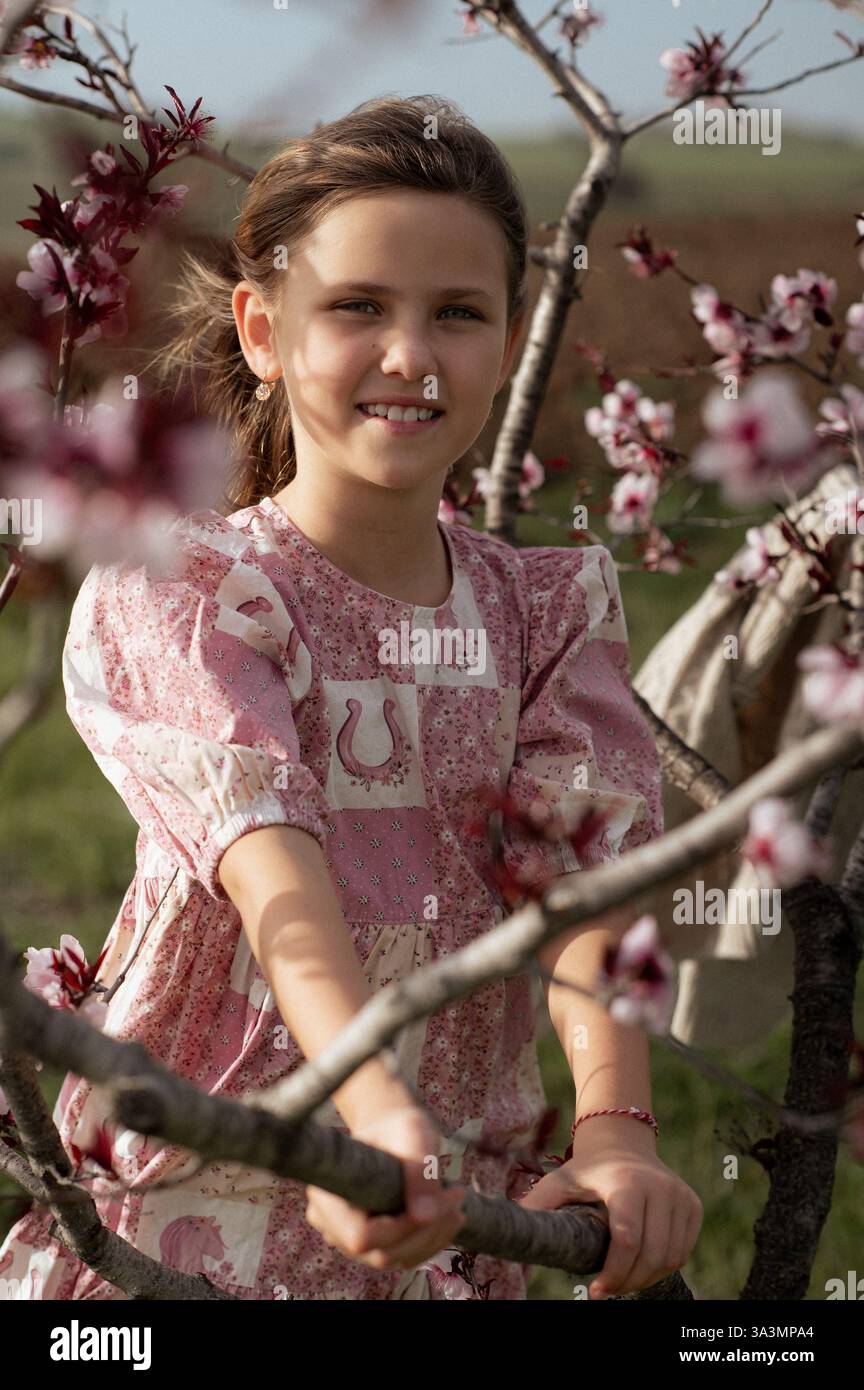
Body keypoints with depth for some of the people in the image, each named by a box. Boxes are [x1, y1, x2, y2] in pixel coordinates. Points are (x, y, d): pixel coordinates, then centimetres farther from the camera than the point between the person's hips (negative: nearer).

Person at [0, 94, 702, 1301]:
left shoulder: (555, 607, 4)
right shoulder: (169, 592, -9)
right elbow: (275, 876, -26)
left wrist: (614, 1133, -30)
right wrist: (376, 1111, -43)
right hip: (186, 1233, -3)